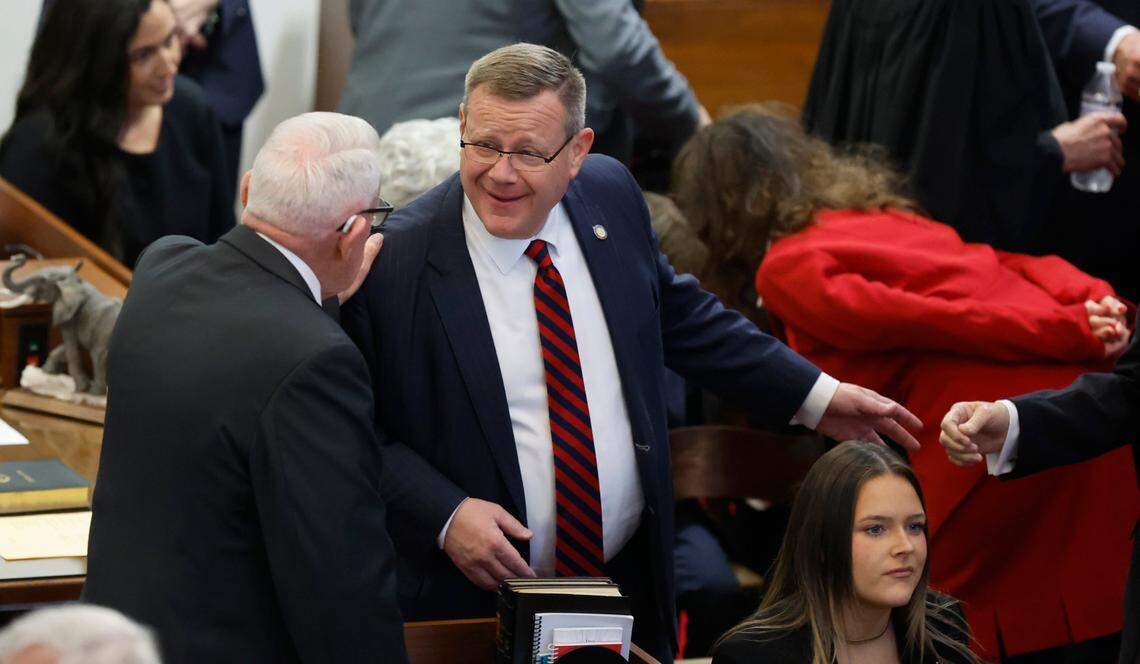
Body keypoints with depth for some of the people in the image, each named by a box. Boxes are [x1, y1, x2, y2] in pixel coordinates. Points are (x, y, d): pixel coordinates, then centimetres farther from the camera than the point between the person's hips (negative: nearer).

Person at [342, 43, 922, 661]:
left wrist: (814, 397, 13)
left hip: (631, 578, 5)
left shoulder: (611, 197, -2)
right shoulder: (393, 260, -18)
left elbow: (679, 315, 14)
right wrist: (446, 517, -25)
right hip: (476, 599, -5)